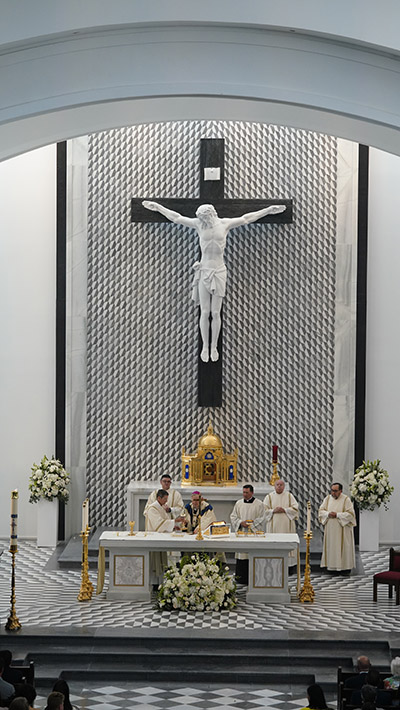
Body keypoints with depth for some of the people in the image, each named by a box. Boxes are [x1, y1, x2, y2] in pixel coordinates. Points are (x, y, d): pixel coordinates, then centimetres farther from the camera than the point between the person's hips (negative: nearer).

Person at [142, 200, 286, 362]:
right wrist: (158, 207, 10)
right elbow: (176, 217, 6)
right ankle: (205, 347, 13)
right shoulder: (198, 224, -2)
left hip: (219, 273, 0)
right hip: (204, 272, 0)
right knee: (205, 313, 1)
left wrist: (269, 210, 5)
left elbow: (246, 218, 4)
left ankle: (214, 347, 14)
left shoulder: (224, 224, -2)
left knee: (216, 313, 1)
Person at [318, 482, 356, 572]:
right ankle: (332, 566, 9)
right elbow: (321, 511, 7)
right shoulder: (328, 499, 9)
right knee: (331, 547, 4)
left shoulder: (346, 500, -7)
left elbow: (350, 514, -13)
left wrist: (337, 515, -19)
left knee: (343, 547, -2)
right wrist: (328, 514, -14)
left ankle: (345, 566, 3)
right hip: (330, 529, 4)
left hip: (342, 530, -4)